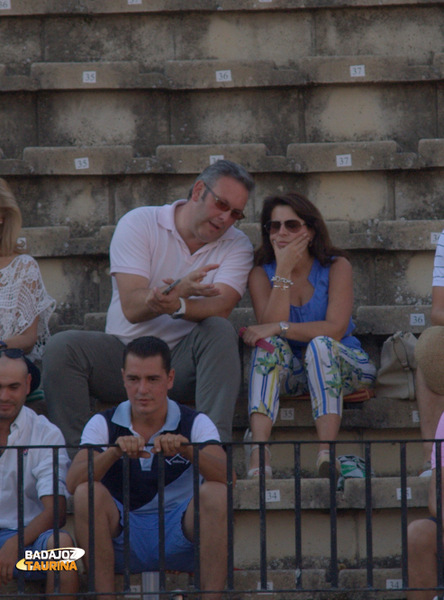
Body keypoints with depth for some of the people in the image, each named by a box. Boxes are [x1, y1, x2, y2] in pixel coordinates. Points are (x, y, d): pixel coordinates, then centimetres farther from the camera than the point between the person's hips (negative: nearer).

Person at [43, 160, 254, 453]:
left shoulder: (237, 246, 4)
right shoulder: (139, 223, -2)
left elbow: (221, 306, -16)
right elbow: (132, 307, -14)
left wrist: (178, 305, -38)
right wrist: (180, 289, -34)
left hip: (183, 362, 0)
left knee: (221, 331, -29)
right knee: (62, 347, -25)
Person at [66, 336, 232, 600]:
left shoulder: (195, 424, 0)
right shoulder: (104, 425, 1)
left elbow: (227, 478, -17)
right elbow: (73, 483, -16)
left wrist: (187, 449, -36)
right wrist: (114, 452, -33)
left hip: (178, 537, 0)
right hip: (121, 535, 0)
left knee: (214, 494, -27)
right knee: (88, 493, -26)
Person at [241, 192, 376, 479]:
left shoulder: (336, 267, -8)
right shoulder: (262, 274, -1)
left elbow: (336, 328, -20)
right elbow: (270, 325, -17)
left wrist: (279, 328, -27)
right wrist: (284, 270, -20)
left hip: (342, 366, -2)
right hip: (291, 371, 2)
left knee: (320, 345, -33)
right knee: (270, 345, -29)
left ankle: (327, 453, -47)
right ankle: (259, 453, -50)